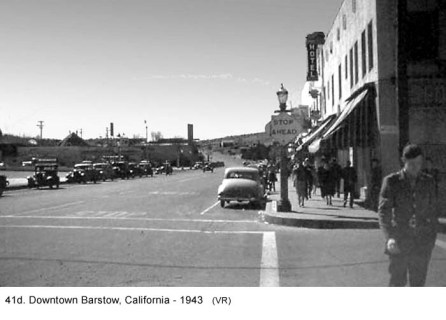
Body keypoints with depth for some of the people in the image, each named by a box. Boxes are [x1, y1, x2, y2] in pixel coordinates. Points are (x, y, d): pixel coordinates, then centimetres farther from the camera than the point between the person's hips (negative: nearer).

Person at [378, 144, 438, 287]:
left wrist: (432, 238, 9)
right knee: (398, 281, 3)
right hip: (399, 241, -2)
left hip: (422, 242, 3)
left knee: (418, 283, 8)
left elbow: (433, 212, 13)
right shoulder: (391, 181, -3)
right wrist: (389, 237, -19)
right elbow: (383, 211, -7)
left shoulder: (428, 181, 7)